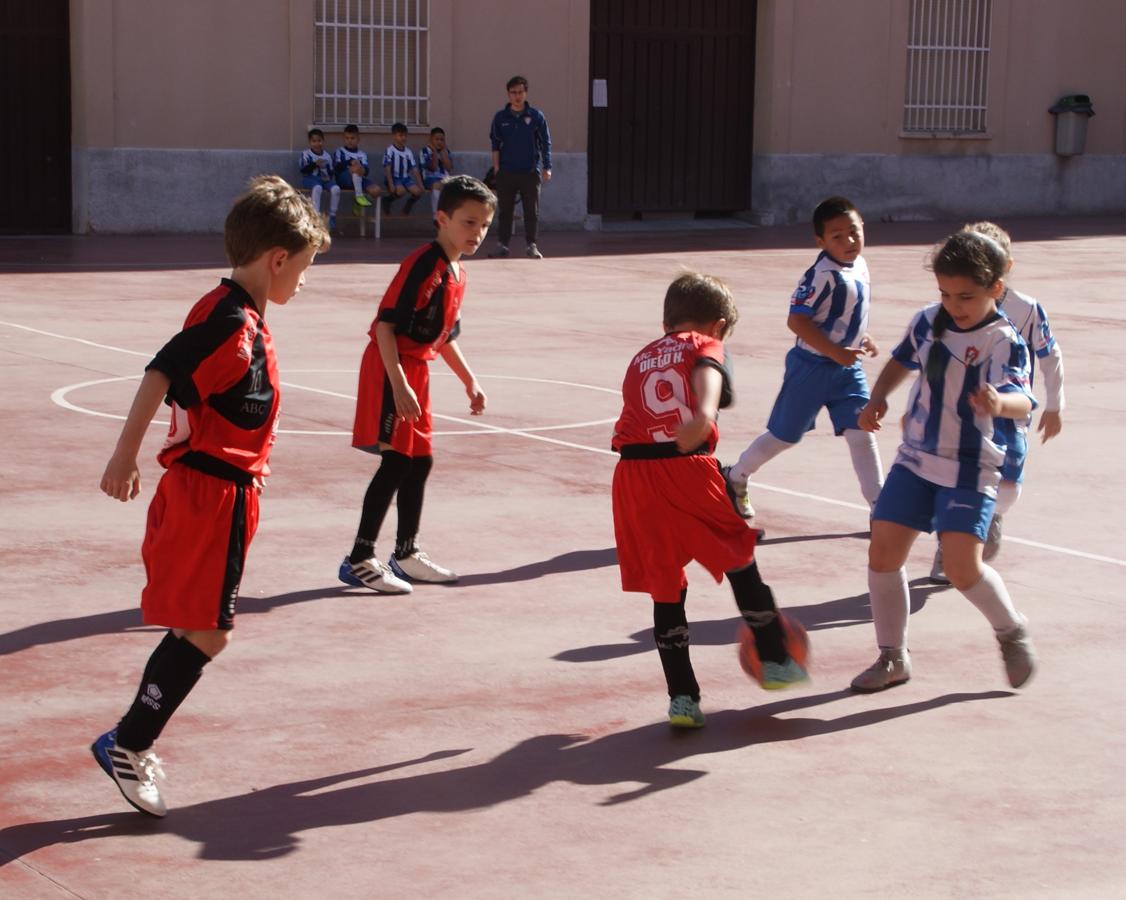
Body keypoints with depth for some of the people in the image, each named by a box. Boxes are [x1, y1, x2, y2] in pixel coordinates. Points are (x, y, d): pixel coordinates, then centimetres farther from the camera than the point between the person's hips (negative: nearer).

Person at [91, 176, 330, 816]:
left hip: (206, 485, 10)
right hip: (214, 492, -10)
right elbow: (161, 376, -26)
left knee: (195, 629, 15)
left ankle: (131, 743, 22)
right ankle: (129, 746, 2)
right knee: (206, 631, -5)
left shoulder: (232, 316, 12)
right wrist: (127, 454, -27)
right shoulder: (234, 325, -18)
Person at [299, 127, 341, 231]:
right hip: (310, 178, -4)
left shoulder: (327, 156, 16)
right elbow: (303, 169, -9)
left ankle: (332, 216, -13)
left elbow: (331, 171, 18)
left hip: (325, 179, 4)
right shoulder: (306, 154, 2)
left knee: (336, 188, -26)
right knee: (317, 188, -39)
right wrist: (315, 164, -21)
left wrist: (331, 178, -5)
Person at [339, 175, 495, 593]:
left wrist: (470, 382, 24)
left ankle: (406, 554, 27)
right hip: (390, 370, -9)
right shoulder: (422, 264, -18)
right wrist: (399, 385, -28)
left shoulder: (457, 275, 11)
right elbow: (386, 324, -23)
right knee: (395, 462, -11)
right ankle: (360, 559, -6)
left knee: (419, 462, 14)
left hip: (416, 372, 9)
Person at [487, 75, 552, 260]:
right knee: (504, 210, 4)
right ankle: (502, 245, 10)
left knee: (531, 211, 2)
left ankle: (531, 245, 10)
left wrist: (546, 167, -3)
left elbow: (545, 143, 3)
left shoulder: (536, 116, 0)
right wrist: (496, 168, 1)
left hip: (530, 172, -1)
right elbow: (495, 144, 8)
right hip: (506, 173, 1)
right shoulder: (500, 117, 4)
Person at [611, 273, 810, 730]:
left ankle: (682, 696, 11)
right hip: (687, 470, -4)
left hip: (633, 474, 4)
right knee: (740, 558, 19)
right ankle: (774, 659, 27)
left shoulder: (640, 358, 26)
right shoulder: (705, 348, 11)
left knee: (665, 588, 14)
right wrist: (700, 422, -32)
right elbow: (707, 379, -14)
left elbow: (629, 424, 19)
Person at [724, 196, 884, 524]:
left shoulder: (859, 266, 4)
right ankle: (735, 479, 28)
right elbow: (797, 320, -26)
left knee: (861, 433, -1)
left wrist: (863, 338, 9)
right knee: (783, 435, 7)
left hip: (847, 368, 7)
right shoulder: (823, 275, -23)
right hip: (813, 366, -7)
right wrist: (836, 352, -27)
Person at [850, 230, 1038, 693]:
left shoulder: (1003, 341, -17)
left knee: (962, 565, -17)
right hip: (915, 459, 6)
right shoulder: (927, 322, 1)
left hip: (971, 469, -6)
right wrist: (877, 398, 5)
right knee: (883, 552, 0)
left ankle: (1012, 630, 14)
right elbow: (902, 361, 22)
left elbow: (1022, 401, -34)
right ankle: (893, 658, 16)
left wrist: (1000, 402, -57)